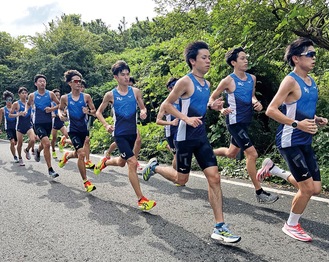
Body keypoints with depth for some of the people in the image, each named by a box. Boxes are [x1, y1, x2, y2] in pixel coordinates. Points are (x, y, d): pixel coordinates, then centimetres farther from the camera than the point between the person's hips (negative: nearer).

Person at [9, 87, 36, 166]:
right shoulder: (16, 104, -6)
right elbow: (10, 115, -4)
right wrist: (18, 114, -19)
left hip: (29, 125, 2)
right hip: (20, 126, -2)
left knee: (33, 140, -19)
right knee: (20, 143, 6)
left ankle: (27, 150, 13)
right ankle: (20, 158, 28)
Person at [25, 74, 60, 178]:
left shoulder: (50, 94, -2)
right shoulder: (32, 95, -2)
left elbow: (59, 104, 5)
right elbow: (28, 103, 18)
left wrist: (52, 108, -13)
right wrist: (26, 110, 0)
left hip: (48, 122, 3)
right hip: (38, 123, -3)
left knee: (44, 143, 23)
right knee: (47, 144, -20)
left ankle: (38, 151, 62)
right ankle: (50, 169, -11)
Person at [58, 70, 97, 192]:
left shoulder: (86, 96, -2)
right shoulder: (65, 98, -3)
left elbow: (94, 110, 3)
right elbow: (60, 109, 14)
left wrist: (88, 111, -18)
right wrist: (61, 115, -7)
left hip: (84, 129, 3)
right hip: (73, 129, -3)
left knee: (78, 154, 18)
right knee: (81, 153, -16)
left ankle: (67, 156, 56)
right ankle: (86, 182, -5)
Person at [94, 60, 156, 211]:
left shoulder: (135, 91, 0)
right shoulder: (110, 95, -6)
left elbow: (143, 107, 10)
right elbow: (99, 112, 6)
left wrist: (143, 112, -14)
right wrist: (106, 125, -11)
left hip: (132, 132, 4)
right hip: (120, 134, -4)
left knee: (122, 162, 21)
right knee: (133, 162, -15)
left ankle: (105, 162, 56)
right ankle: (141, 199, -7)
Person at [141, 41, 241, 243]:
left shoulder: (207, 84, 11)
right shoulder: (186, 81, -12)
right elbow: (166, 105, -10)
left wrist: (212, 106, 4)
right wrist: (186, 118, -22)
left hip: (202, 136, 7)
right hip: (186, 137, -7)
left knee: (214, 177, -2)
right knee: (181, 179, 8)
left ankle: (220, 227, 4)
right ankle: (154, 166, 38)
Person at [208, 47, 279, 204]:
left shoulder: (252, 78, 5)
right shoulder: (228, 81, -13)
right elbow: (212, 99, -5)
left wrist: (256, 103, -1)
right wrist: (221, 110, -23)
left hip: (246, 121, 8)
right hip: (235, 122, -8)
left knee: (231, 154, 21)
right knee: (252, 154, -11)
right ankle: (259, 193, -1)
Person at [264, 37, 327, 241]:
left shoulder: (311, 81, 12)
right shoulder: (291, 81, -13)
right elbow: (271, 110, -18)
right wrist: (297, 124, -25)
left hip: (305, 142, 8)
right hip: (290, 141, -8)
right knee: (308, 188, -3)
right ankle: (291, 225, 17)